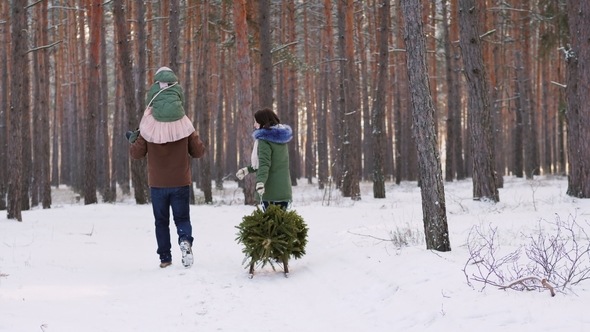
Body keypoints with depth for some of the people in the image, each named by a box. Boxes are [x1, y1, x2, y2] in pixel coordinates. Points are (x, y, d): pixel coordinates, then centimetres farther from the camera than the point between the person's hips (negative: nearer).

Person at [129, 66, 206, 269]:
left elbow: (136, 154, -4)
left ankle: (165, 257, 13)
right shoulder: (184, 126, -8)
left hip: (157, 183, 0)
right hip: (181, 182, 0)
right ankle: (185, 240, -20)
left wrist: (132, 141, 15)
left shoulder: (148, 128, -11)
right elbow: (199, 152, -3)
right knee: (182, 217, 10)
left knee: (161, 221, 13)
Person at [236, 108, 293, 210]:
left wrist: (260, 182, -34)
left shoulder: (265, 138, -9)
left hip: (270, 190, -7)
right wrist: (247, 169, 27)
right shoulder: (280, 137, 14)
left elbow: (264, 163, -22)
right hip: (284, 189, 7)